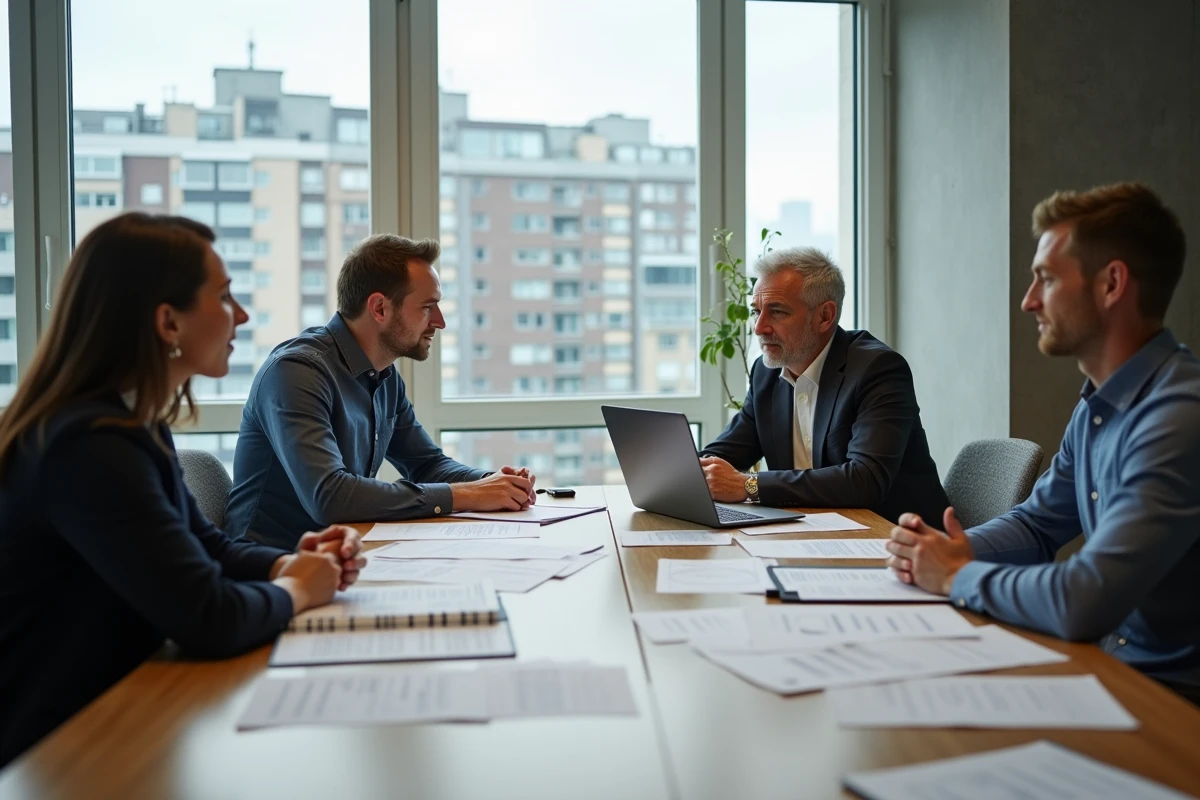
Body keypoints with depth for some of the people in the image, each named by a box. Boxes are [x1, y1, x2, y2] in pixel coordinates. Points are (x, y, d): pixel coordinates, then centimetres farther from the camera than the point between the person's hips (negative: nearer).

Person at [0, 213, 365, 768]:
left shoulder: (132, 423, 5)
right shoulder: (91, 447, -26)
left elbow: (204, 547, 17)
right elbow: (210, 620, -30)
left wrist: (292, 563, -2)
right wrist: (296, 589, -10)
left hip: (106, 712, 9)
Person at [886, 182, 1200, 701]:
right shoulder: (1097, 405, 7)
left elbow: (1082, 605, -32)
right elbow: (1038, 522, 18)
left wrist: (958, 576, -14)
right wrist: (957, 549, -3)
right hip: (1111, 662, 7)